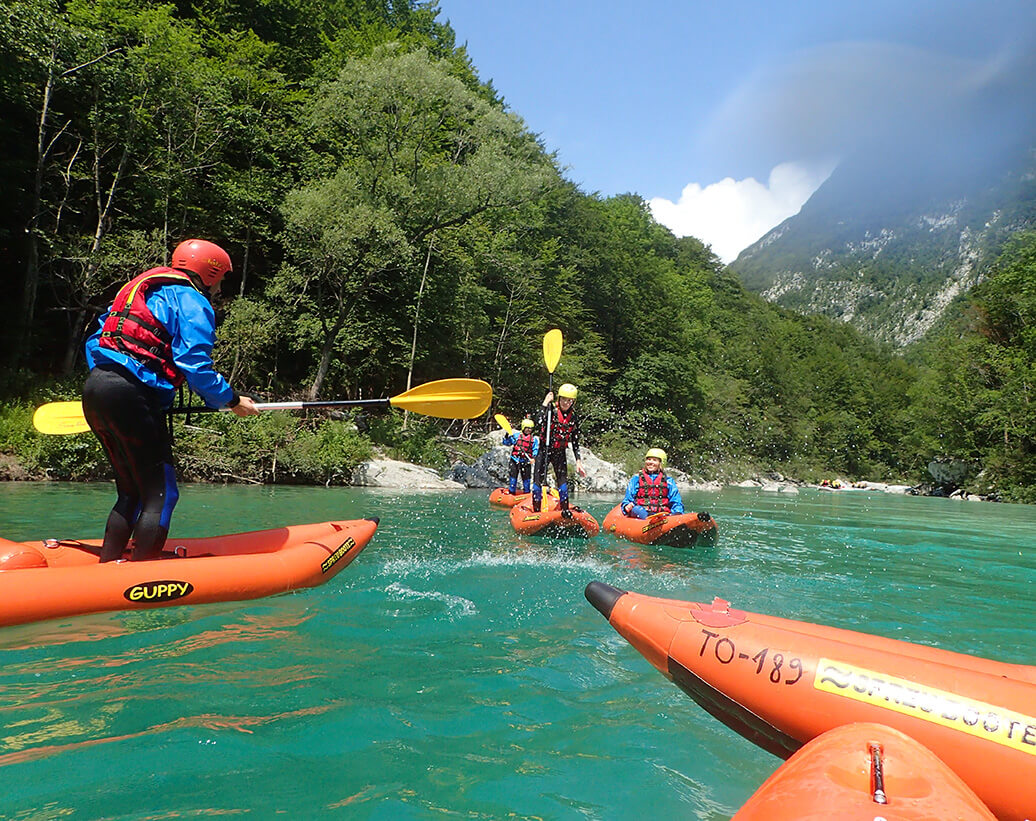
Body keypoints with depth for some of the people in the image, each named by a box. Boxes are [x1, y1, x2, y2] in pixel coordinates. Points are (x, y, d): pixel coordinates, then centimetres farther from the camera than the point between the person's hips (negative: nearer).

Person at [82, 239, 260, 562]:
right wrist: (232, 401, -2)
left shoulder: (140, 287, 26)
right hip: (130, 395, -9)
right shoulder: (192, 302, 0)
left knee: (131, 493, 17)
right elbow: (194, 364, -12)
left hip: (92, 390, 9)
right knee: (160, 494, -3)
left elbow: (95, 341, 25)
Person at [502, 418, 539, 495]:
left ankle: (526, 493, 16)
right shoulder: (516, 436, 6)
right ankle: (511, 492, 10)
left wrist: (533, 458, -18)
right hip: (515, 460, 0)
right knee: (513, 476, 1)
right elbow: (505, 442, 7)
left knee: (526, 478, 4)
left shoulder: (534, 439, 8)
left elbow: (536, 450, -1)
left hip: (526, 461, 0)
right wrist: (507, 436, -12)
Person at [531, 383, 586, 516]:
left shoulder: (574, 417, 1)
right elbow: (540, 423, -29)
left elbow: (575, 442, 7)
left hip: (560, 453, 3)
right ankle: (536, 510, 4)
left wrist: (578, 461, 4)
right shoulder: (551, 409, -10)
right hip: (544, 450, -2)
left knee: (563, 480, -2)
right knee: (538, 480, -3)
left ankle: (565, 510, 6)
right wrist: (545, 404, -25)